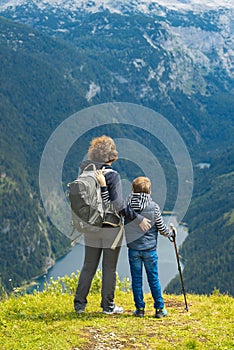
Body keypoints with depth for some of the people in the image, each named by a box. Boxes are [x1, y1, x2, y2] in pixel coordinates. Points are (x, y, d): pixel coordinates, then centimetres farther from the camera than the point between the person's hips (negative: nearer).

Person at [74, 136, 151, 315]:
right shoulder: (112, 175, -14)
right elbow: (118, 204, -21)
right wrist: (138, 218, -14)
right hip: (110, 228, -5)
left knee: (89, 266, 15)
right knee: (109, 268, 7)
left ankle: (79, 303, 17)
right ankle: (108, 305, 16)